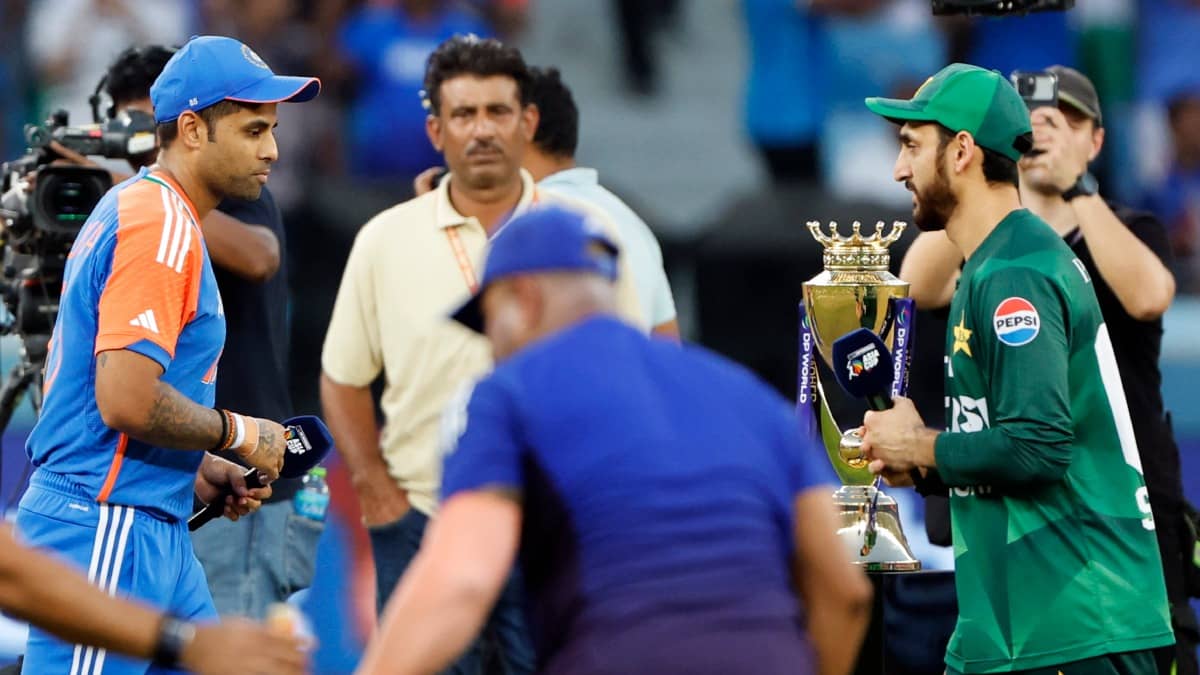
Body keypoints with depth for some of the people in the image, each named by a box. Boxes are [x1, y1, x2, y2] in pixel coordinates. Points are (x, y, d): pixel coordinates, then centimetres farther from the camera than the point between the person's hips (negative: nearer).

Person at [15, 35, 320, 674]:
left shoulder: (132, 208, 18)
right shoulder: (163, 225, -15)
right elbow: (126, 400, -24)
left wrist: (194, 469, 15)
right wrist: (239, 434, -9)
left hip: (153, 529, 11)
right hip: (104, 529, -11)